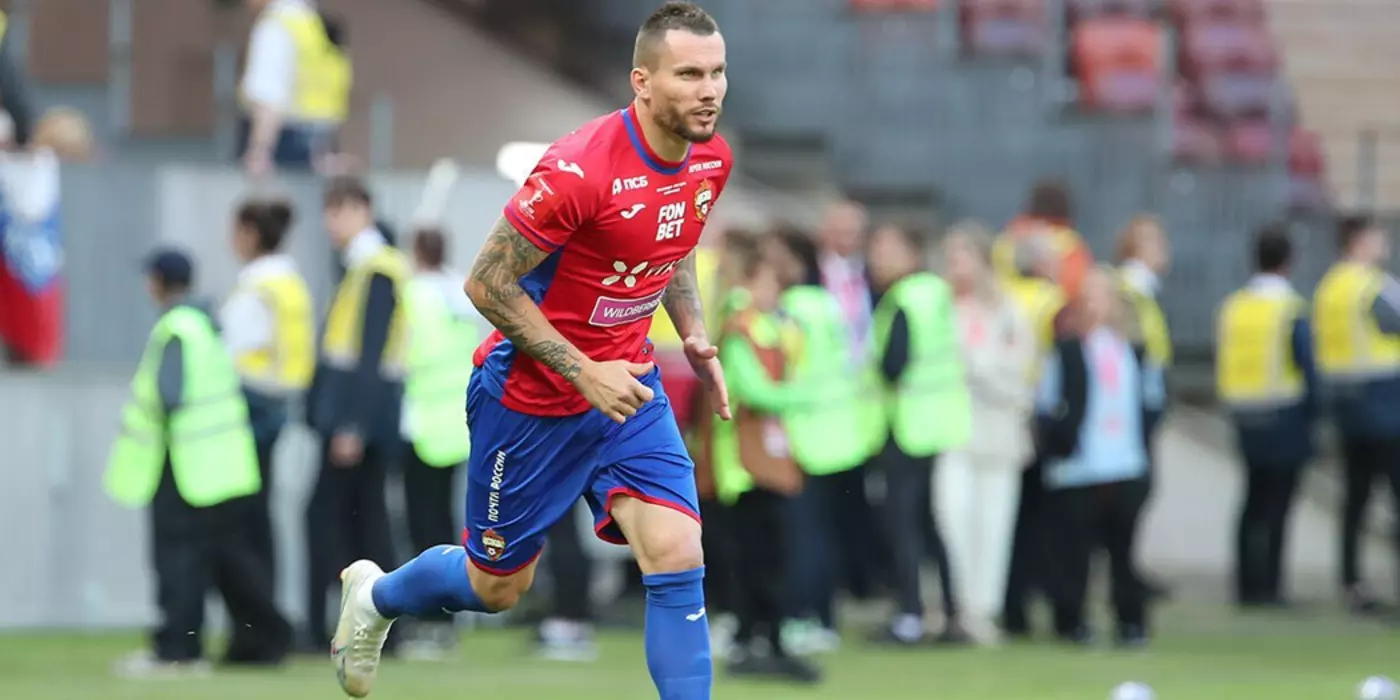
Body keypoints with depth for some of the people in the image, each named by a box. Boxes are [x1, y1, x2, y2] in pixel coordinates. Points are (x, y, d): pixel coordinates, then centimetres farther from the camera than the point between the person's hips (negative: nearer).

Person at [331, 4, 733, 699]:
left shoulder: (711, 159, -5)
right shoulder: (580, 168, -29)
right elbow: (487, 282, -23)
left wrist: (693, 334, 1)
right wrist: (584, 373, -25)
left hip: (626, 384, 5)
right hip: (531, 398, -5)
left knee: (678, 561, -13)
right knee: (495, 586, 13)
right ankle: (374, 596, 45)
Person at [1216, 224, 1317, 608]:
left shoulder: (1233, 306, 4)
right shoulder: (1292, 309, -13)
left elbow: (1224, 366, 5)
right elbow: (1307, 367, -14)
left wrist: (1238, 408, 12)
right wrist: (1312, 414, -1)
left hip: (1246, 418, 5)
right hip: (1286, 416, -5)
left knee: (1254, 503, 15)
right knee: (1276, 507, -1)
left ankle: (1248, 585, 15)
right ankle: (1268, 586, -3)